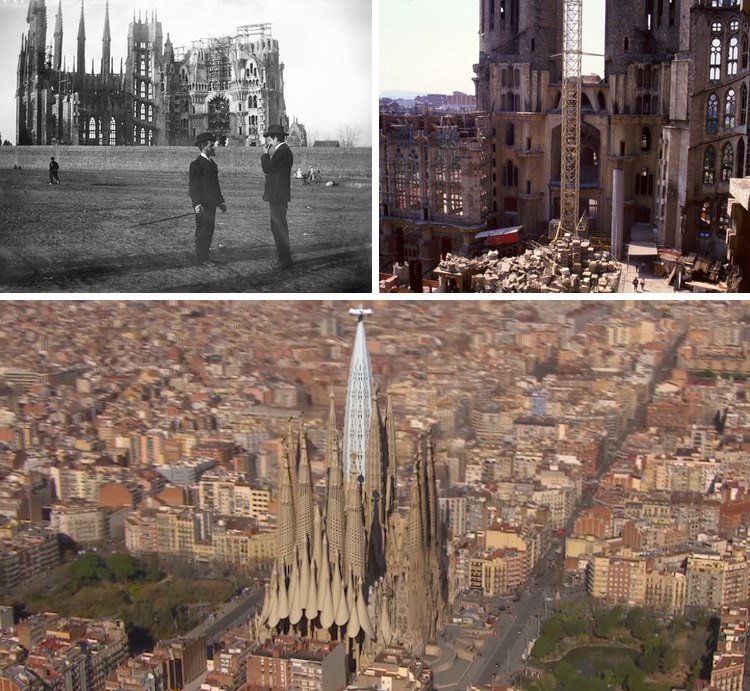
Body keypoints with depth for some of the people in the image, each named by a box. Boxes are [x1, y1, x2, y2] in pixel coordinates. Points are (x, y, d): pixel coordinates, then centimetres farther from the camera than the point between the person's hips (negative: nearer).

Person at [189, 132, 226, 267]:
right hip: (203, 204, -8)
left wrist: (221, 201, 18)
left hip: (212, 203, 8)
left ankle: (205, 250, 23)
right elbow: (193, 186, -15)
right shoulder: (196, 164, -12)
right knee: (202, 231, -2)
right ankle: (202, 258, 3)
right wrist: (197, 204, -24)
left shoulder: (212, 163, 14)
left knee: (209, 230, 13)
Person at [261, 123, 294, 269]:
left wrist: (266, 153, -7)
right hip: (277, 195, 11)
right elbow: (271, 169, 16)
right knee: (277, 227, 16)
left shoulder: (282, 152, -16)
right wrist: (268, 154, 9)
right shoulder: (283, 150, 16)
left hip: (278, 196, -11)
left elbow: (267, 168, -17)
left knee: (280, 228, -7)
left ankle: (285, 261, -3)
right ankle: (284, 258, 22)